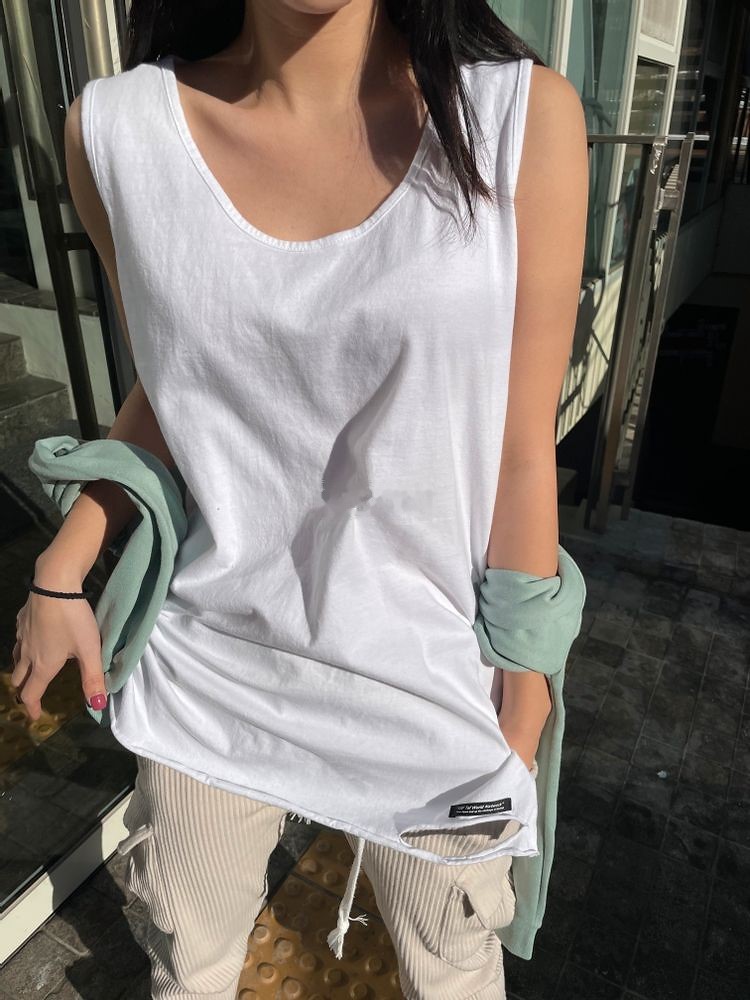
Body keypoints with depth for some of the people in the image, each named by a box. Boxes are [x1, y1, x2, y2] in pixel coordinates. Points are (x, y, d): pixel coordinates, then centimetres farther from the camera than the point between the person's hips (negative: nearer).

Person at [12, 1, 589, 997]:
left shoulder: (523, 116, -11)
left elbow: (524, 445, -8)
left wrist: (526, 689, -1)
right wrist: (61, 576, 5)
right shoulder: (117, 130, -5)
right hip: (210, 667, 2)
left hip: (431, 679, -1)